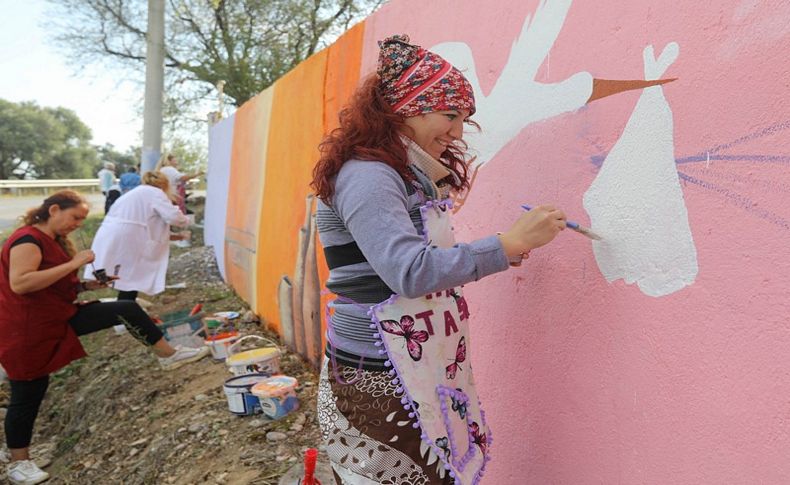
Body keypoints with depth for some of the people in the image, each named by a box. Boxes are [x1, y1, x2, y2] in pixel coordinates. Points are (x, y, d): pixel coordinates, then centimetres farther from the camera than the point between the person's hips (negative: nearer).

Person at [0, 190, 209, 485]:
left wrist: (87, 285, -1)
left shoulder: (54, 241, 10)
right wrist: (73, 263, -29)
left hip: (59, 317, 9)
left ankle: (169, 356, 6)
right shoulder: (28, 240, -19)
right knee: (28, 396, 5)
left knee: (128, 310, -1)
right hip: (27, 331, -9)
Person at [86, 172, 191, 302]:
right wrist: (184, 220, 11)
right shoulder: (155, 192, 1)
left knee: (128, 278, 16)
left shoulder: (138, 193, 29)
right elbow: (173, 217, -11)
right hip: (124, 241, -9)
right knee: (130, 279, -2)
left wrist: (170, 236, 29)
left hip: (111, 239, 9)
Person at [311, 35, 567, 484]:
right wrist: (507, 243, -24)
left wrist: (489, 256, 4)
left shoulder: (411, 177, 13)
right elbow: (409, 272, -28)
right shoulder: (366, 177, -17)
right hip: (379, 383, -9)